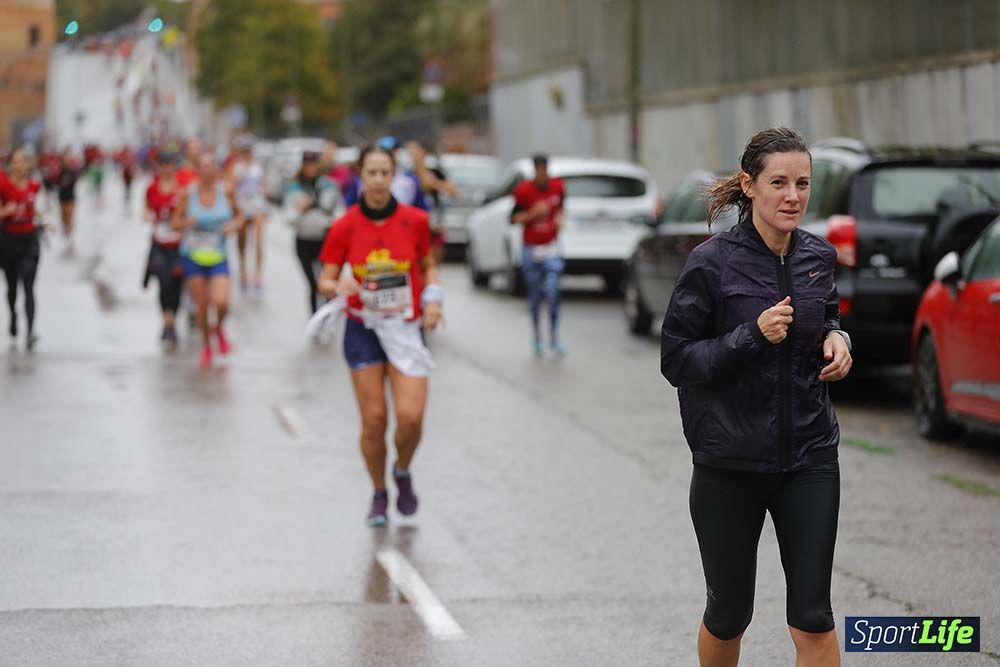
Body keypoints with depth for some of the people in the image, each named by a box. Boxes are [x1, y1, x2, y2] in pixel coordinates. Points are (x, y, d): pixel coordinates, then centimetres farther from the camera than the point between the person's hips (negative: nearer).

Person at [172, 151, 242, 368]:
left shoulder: (225, 192, -2)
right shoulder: (188, 193, -6)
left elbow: (238, 216, 12)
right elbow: (176, 222, 2)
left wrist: (233, 225, -9)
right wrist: (187, 222, -19)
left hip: (217, 255, 0)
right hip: (192, 254, 0)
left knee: (221, 302, -17)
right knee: (201, 305, 2)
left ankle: (219, 328, 18)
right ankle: (206, 344, 28)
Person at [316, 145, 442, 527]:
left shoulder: (414, 220, -4)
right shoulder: (345, 227, -6)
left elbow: (428, 266, 13)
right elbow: (325, 282, -3)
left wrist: (432, 298, -5)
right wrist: (338, 286, -25)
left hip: (406, 329, 0)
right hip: (364, 330, 0)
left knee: (411, 418, -12)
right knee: (374, 420, -1)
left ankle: (403, 472, 20)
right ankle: (379, 495, 21)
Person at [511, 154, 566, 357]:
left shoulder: (557, 187, -1)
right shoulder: (523, 190, -10)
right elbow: (513, 219, -6)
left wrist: (559, 217, -1)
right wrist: (533, 213, -21)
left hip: (551, 247, 1)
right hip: (531, 248, -1)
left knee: (552, 291, -13)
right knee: (535, 295, 7)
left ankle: (554, 339, -5)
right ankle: (537, 338, 23)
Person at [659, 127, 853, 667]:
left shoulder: (818, 257, 3)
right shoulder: (713, 262, -11)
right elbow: (676, 360, -10)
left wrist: (835, 338, -1)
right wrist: (753, 334, -22)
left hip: (810, 458, 3)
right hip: (731, 460, -3)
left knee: (813, 616, -2)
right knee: (729, 612, 11)